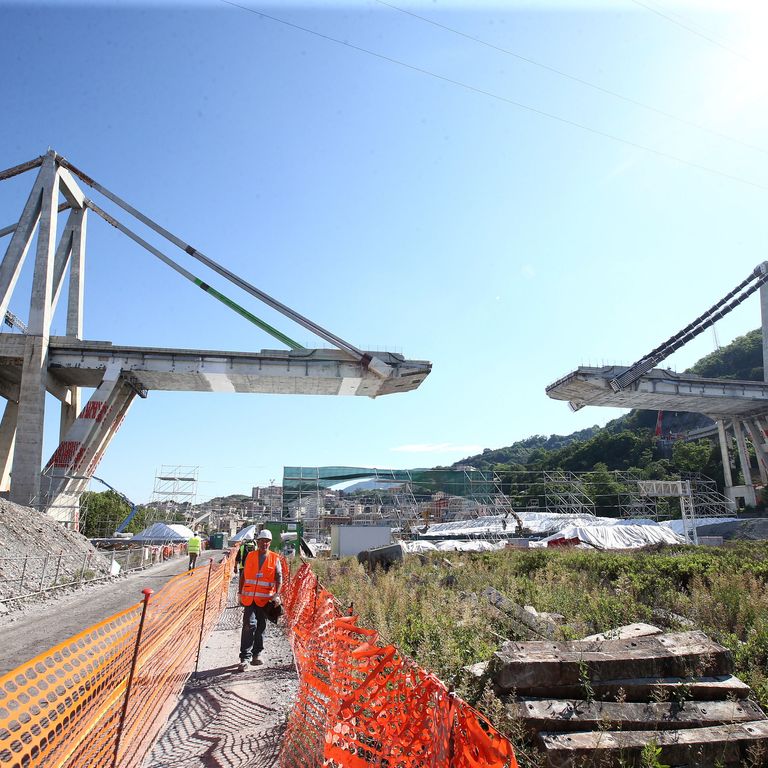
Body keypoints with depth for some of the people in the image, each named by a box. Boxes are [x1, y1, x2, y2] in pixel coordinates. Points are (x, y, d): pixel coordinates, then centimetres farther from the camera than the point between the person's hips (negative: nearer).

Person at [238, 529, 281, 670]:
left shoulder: (275, 558, 2)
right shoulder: (250, 556, 7)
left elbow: (279, 578, -3)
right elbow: (243, 576, 13)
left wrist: (277, 594, -16)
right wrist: (240, 593, 11)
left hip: (265, 599, 0)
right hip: (249, 598, 0)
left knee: (261, 627, 9)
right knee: (249, 625, -10)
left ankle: (255, 655, 23)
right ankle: (245, 657, -4)